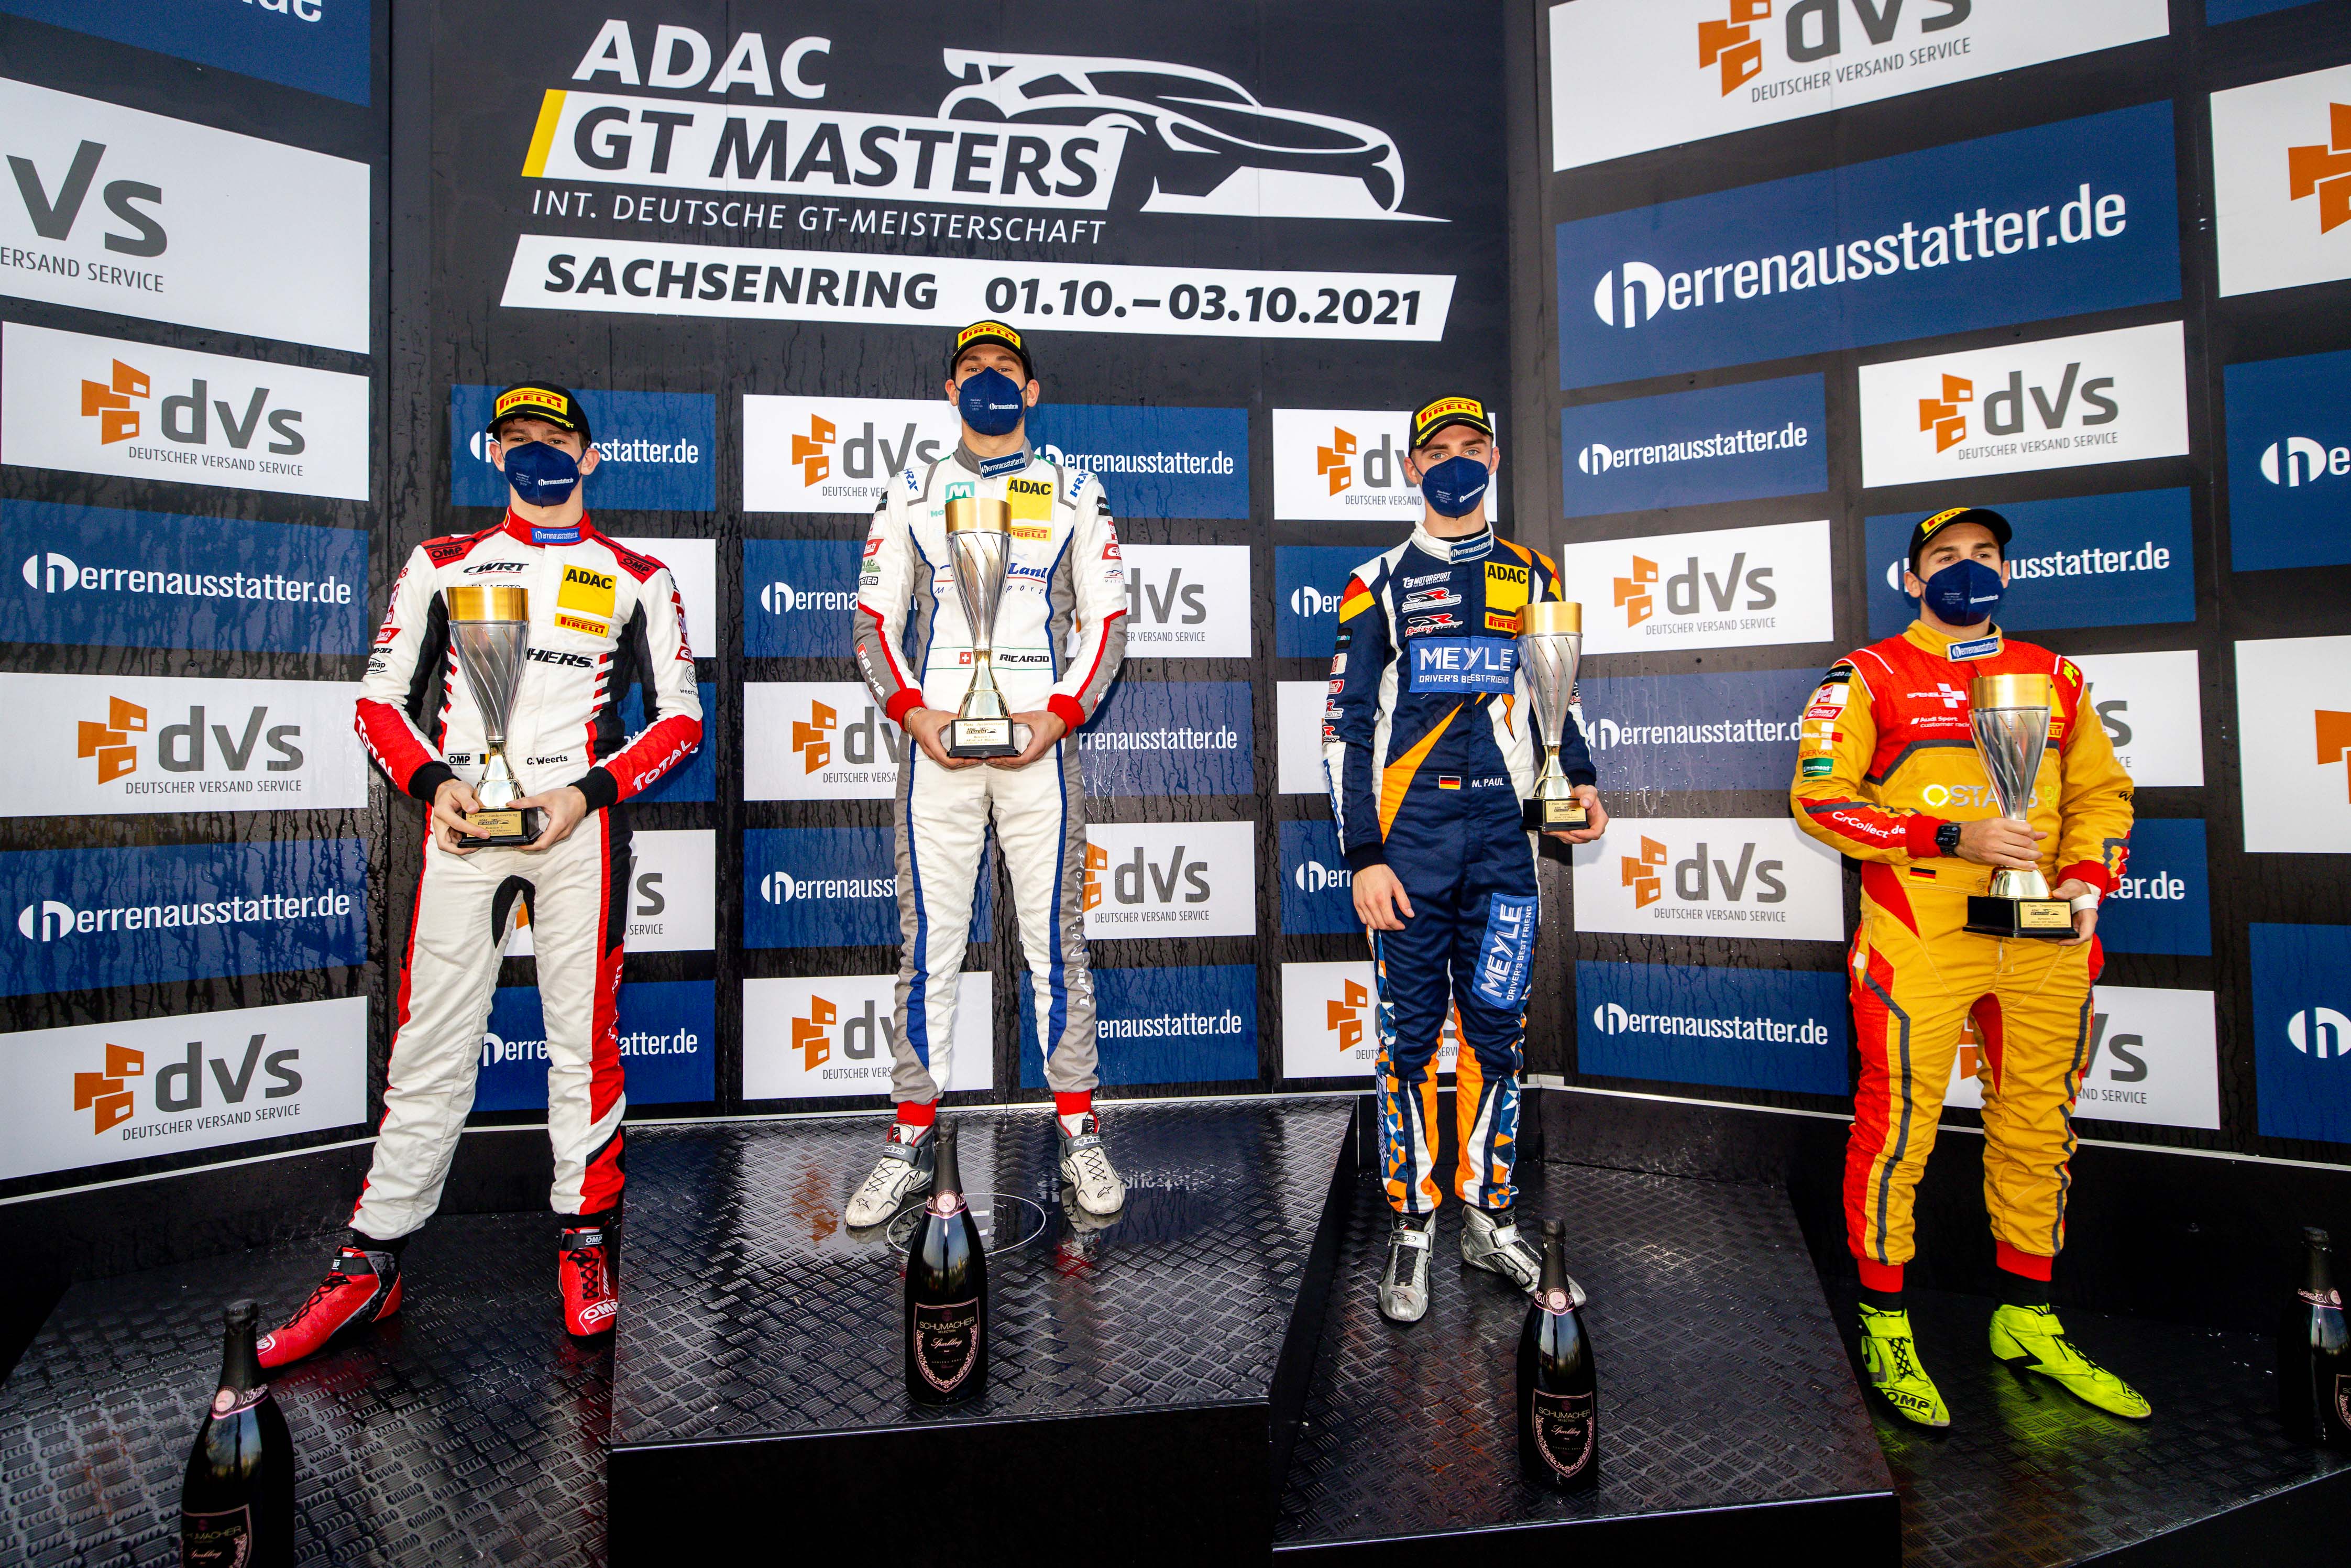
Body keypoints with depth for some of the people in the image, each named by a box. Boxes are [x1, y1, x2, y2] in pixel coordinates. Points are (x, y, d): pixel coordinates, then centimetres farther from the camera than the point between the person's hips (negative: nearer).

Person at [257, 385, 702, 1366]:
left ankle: (585, 1239, 14)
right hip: (459, 819, 2)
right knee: (429, 1041, 3)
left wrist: (589, 792, -8)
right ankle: (371, 1263, 13)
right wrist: (430, 782, -4)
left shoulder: (637, 578, 10)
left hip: (578, 822, -2)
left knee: (584, 1035, 0)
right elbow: (381, 697, 15)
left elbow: (681, 716, 5)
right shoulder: (441, 564, 17)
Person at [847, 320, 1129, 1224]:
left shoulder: (1074, 494, 12)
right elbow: (875, 619, 10)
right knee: (928, 936, 2)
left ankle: (1078, 1132, 12)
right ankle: (911, 1142, 11)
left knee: (1055, 932, 1)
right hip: (937, 742, 1)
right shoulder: (911, 494, 14)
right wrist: (910, 709, -7)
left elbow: (1106, 618, 7)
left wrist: (1060, 714, -8)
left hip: (1038, 740, -1)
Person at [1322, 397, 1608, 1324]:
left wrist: (1579, 781, 8)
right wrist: (1363, 856, -8)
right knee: (1410, 1034, 2)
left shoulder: (1532, 577, 15)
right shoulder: (1381, 582, 4)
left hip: (1503, 837, 3)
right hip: (1409, 835, -2)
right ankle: (1410, 1233, 14)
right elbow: (1345, 723, -1)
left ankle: (1489, 1220, 22)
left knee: (1496, 1030, 8)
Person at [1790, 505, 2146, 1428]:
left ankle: (2028, 1325, 31)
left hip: (2044, 939, 5)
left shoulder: (2054, 677, 15)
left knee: (2036, 1131, 14)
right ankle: (1885, 1329, 14)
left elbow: (2103, 791, 19)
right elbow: (1819, 797, -7)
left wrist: (2088, 877, 0)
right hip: (1916, 940, -5)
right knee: (1898, 1128, -2)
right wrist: (1952, 838, -15)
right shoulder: (1869, 678, 0)